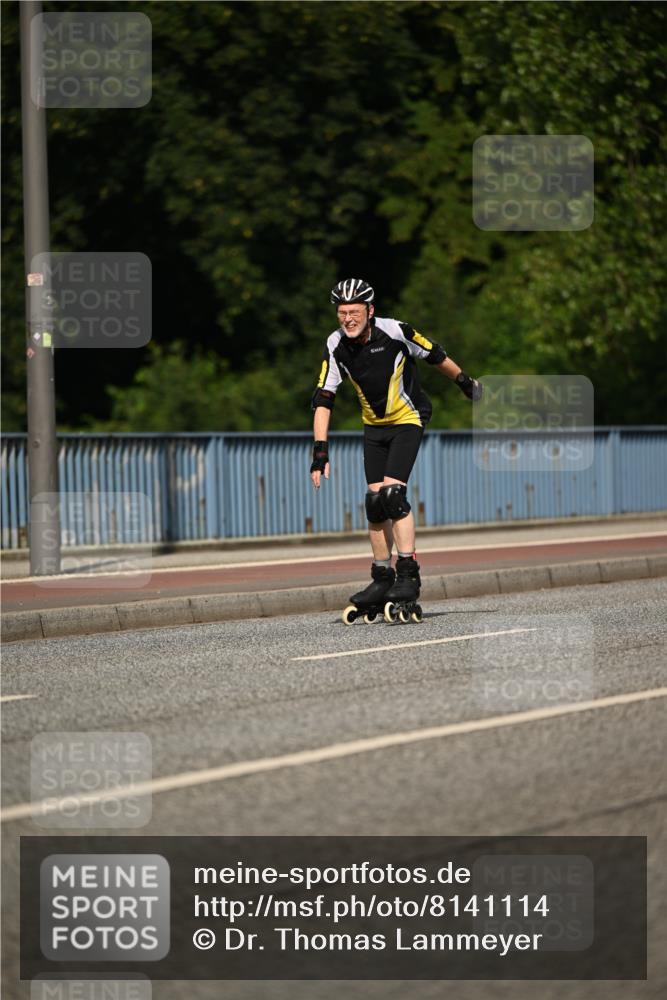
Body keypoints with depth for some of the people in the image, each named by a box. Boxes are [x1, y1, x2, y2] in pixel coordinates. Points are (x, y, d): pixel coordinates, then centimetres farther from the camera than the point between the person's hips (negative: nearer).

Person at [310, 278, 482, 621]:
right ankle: (382, 579, 13)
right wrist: (320, 451, -21)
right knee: (375, 502, 3)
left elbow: (435, 356, -6)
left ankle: (409, 576, -17)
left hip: (407, 419, -5)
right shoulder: (336, 346, -12)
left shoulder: (394, 332, -23)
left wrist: (466, 383, 9)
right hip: (374, 426, 5)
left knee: (393, 493, -19)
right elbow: (323, 399, -13)